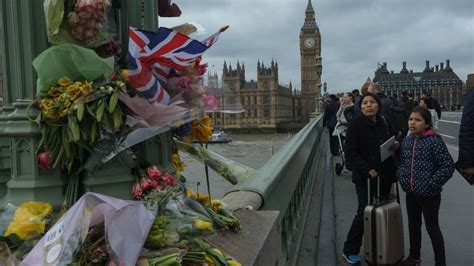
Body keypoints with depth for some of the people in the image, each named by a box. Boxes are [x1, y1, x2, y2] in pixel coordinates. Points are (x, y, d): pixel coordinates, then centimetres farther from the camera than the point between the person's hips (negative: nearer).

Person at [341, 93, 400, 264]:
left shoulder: (382, 125, 10)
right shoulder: (356, 125, -8)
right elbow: (350, 152, -13)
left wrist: (394, 146, 0)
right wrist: (367, 170, -21)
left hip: (384, 175, 6)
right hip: (365, 177, -6)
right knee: (364, 213, -3)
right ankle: (350, 251, 13)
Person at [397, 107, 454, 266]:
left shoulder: (434, 141, -15)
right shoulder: (406, 141, 4)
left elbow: (448, 165, -15)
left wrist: (432, 184, -18)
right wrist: (401, 177, 3)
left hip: (429, 194, -6)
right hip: (411, 193, 6)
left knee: (432, 227, 5)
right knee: (413, 225, 20)